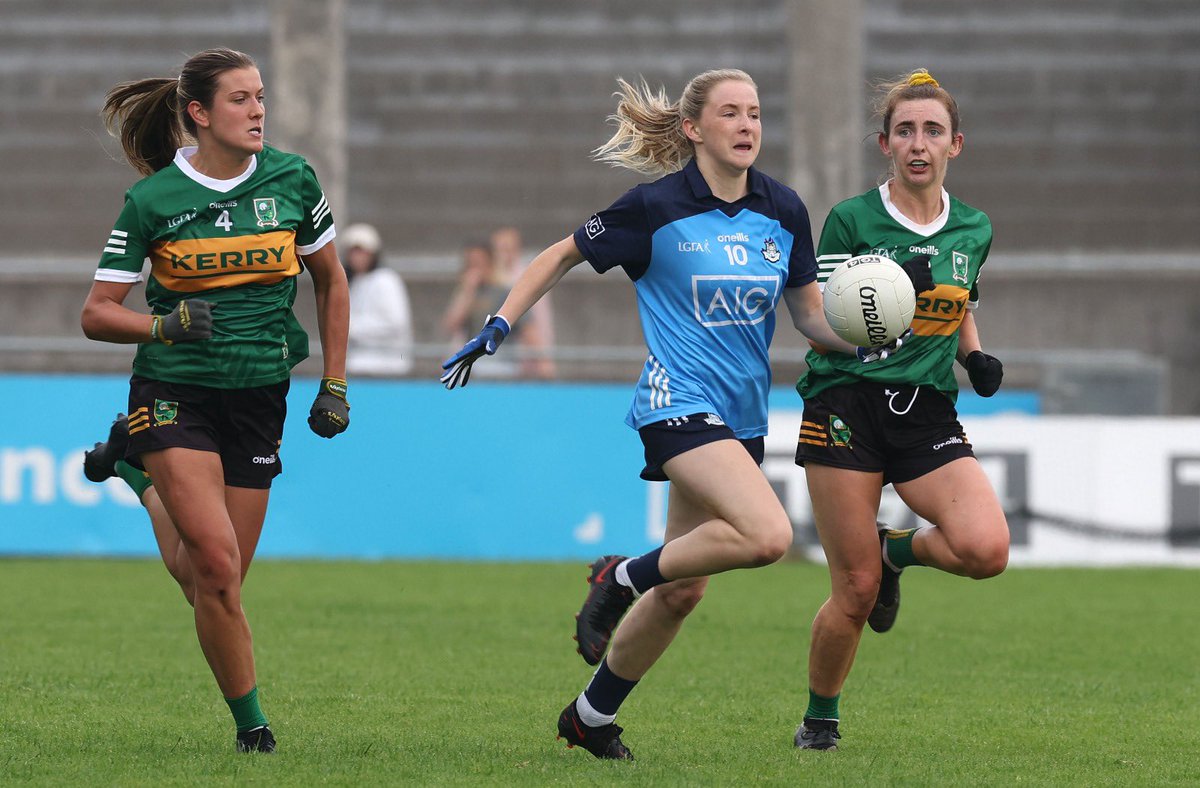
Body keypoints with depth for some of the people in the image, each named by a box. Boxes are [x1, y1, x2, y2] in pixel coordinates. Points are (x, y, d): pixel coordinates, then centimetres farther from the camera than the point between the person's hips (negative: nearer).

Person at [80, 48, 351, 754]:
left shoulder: (292, 179, 2)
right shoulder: (153, 199, -6)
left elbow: (331, 281, 16)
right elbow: (97, 314, -2)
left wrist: (334, 385, 11)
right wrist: (166, 325, -21)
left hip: (260, 398, 3)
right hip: (175, 394, -3)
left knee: (224, 580, 2)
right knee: (218, 566, -18)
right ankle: (252, 723, -8)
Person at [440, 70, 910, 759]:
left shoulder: (783, 211, 3)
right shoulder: (656, 208, -9)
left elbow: (810, 313, 11)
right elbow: (563, 256, 3)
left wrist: (861, 341, -9)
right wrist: (499, 327, -3)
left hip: (743, 415, 6)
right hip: (680, 402, -6)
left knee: (681, 590, 9)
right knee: (767, 535, -27)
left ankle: (592, 716, 27)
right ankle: (623, 578, -5)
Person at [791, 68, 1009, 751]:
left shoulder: (974, 230, 11)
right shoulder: (851, 221, -2)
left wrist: (977, 358, 7)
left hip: (929, 414, 3)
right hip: (848, 406, -3)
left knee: (987, 550, -21)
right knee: (856, 592, -6)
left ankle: (897, 548, 13)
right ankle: (820, 720, 20)